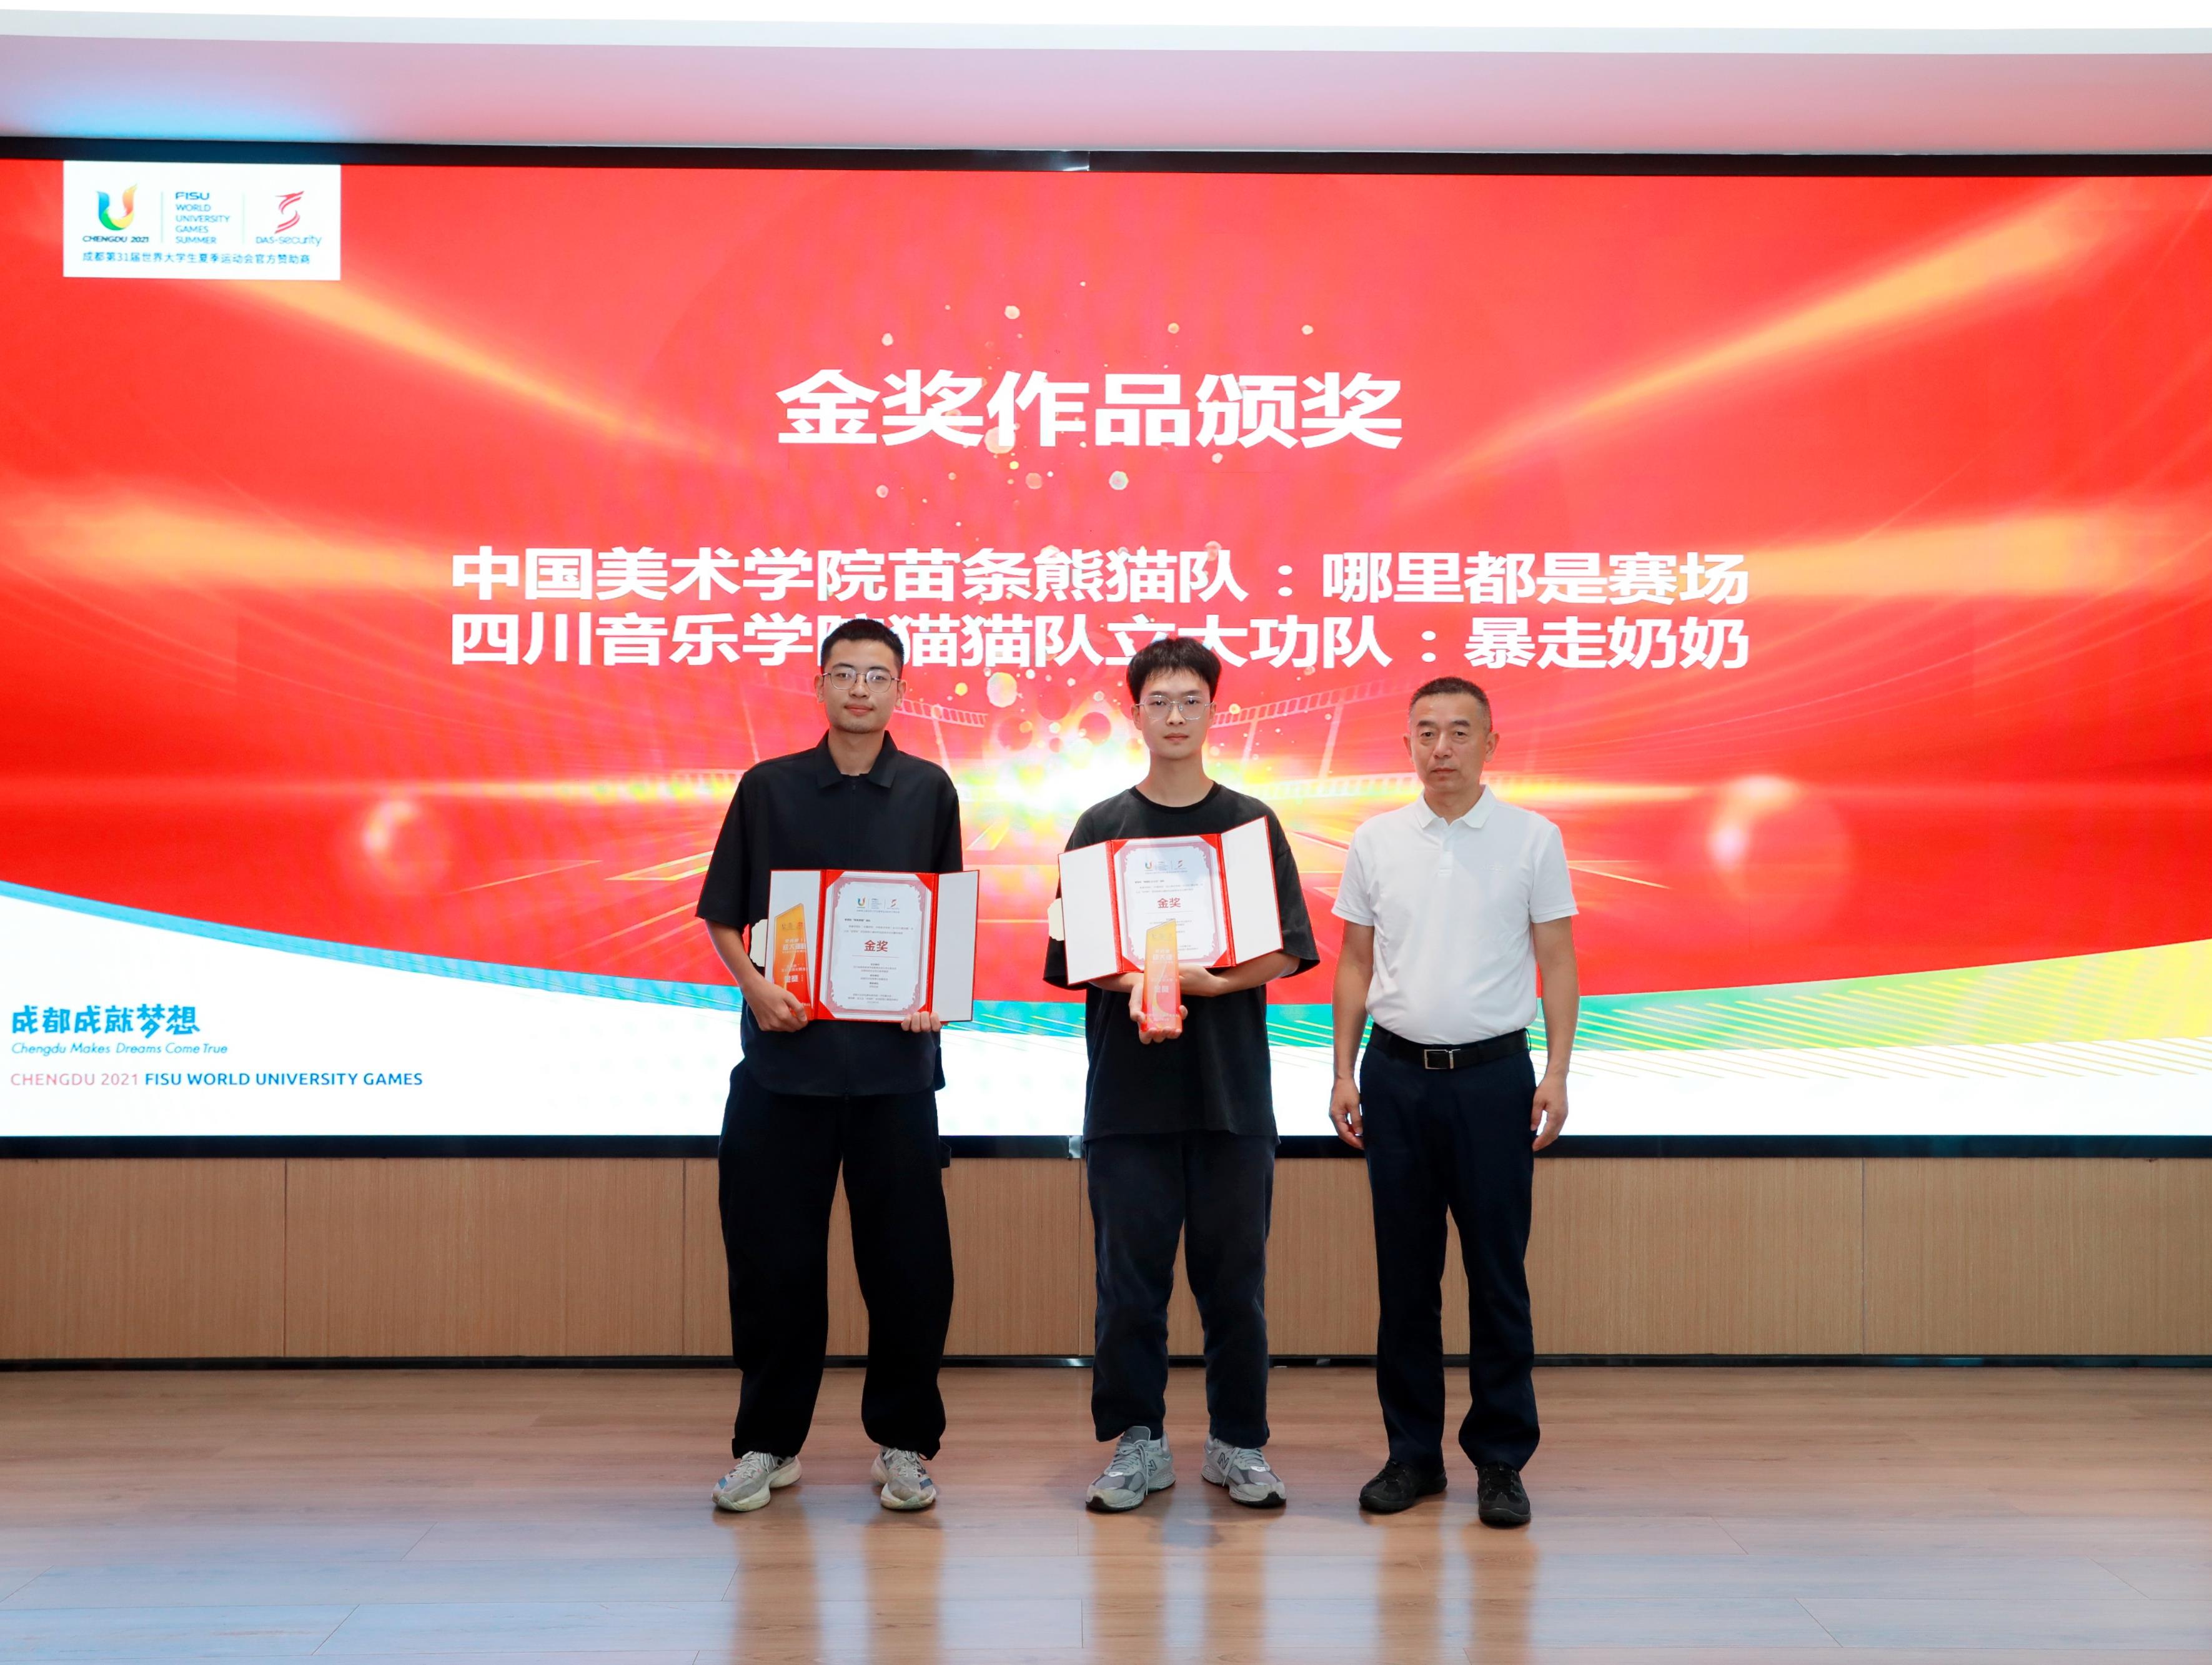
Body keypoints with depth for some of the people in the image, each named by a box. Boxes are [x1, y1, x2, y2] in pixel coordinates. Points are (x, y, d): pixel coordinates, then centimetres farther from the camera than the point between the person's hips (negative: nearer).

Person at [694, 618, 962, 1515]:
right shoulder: (767, 787, 5)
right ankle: (768, 1441, 19)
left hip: (895, 1062, 0)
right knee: (772, 1257, 5)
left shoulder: (928, 791, 7)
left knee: (908, 1259, 3)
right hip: (785, 1057, 0)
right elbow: (722, 915, 8)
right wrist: (754, 984, -10)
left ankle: (903, 1443, 17)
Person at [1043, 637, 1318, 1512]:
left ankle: (1239, 1443, 18)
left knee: (1234, 1278, 6)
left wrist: (1210, 981, -16)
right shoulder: (1101, 827, 6)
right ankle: (1137, 1442, 16)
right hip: (1129, 1089, 0)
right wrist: (1135, 984, -18)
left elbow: (1287, 952, 1)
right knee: (1130, 1277, 4)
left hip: (1232, 1088, 0)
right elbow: (1074, 957, 2)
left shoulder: (1252, 823, 6)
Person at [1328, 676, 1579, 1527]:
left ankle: (1501, 1458, 12)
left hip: (1492, 1074, -2)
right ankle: (1412, 1452, 17)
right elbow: (1356, 962, 10)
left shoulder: (1533, 839, 0)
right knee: (1405, 1273, 7)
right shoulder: (1376, 841, 6)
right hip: (1397, 1073, 2)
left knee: (1498, 1273, 2)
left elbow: (1557, 962, 1)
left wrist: (1557, 1073, -8)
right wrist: (1343, 1073, 4)